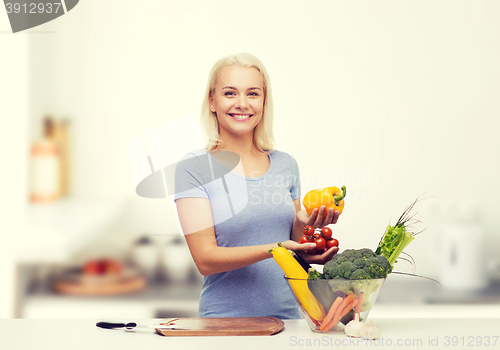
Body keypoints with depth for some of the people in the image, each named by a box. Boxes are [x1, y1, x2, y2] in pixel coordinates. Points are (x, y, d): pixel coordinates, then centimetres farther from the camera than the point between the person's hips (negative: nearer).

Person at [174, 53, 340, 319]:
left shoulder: (285, 164, 9)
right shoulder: (194, 167, -4)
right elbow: (205, 260, -10)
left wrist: (304, 225, -3)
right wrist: (275, 249, -21)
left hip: (287, 315, 4)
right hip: (224, 320, -3)